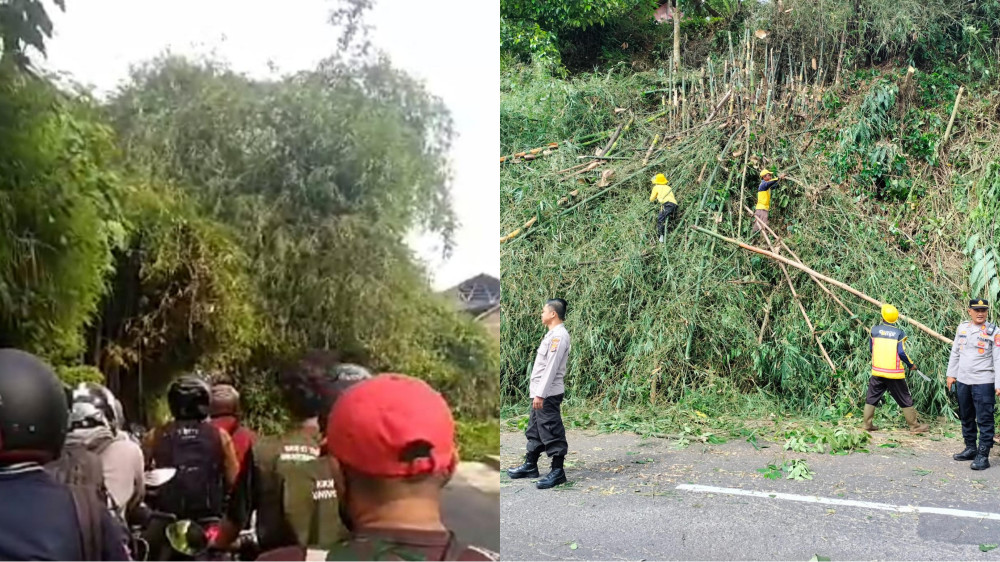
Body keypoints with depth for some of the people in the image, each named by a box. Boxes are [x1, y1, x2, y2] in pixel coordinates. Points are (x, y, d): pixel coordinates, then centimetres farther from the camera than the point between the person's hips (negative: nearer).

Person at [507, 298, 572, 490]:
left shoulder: (559, 335, -16)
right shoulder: (552, 334, 15)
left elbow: (551, 368, -21)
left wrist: (541, 394, -22)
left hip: (548, 394, -10)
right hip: (541, 393, 10)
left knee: (551, 431, -5)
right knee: (535, 430, 17)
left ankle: (557, 471, 1)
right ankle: (530, 466, 26)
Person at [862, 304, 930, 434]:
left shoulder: (874, 330, -1)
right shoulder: (899, 333, -5)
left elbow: (871, 349, 7)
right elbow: (902, 352, -10)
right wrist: (911, 365, 5)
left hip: (878, 372, 2)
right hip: (895, 373, -1)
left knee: (872, 398, 13)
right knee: (905, 400, 9)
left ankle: (866, 424, 12)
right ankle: (914, 426, 15)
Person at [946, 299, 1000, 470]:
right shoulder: (962, 328, 8)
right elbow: (955, 353, 15)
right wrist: (951, 374, 13)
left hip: (983, 382, -5)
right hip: (963, 381, 6)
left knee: (984, 420, -3)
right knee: (966, 417, 15)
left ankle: (983, 455, 0)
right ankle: (970, 449, 28)